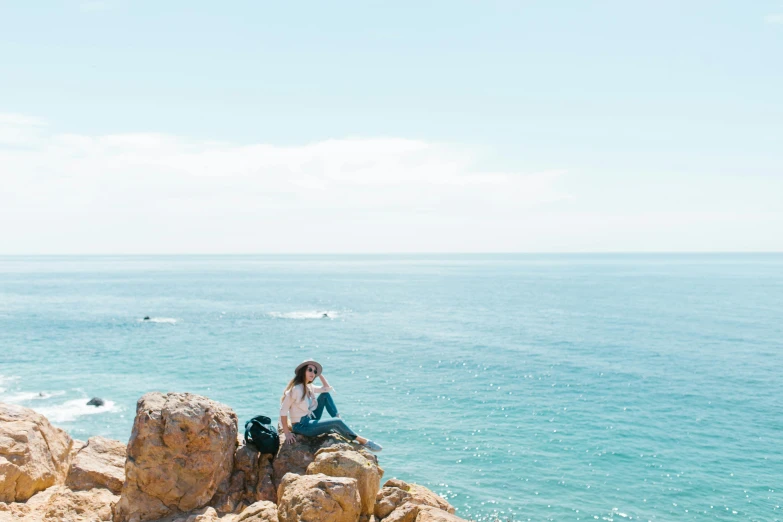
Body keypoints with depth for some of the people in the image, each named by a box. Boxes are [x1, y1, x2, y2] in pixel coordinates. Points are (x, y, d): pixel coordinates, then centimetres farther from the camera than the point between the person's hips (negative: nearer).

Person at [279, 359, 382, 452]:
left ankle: (338, 418, 0)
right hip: (302, 427, -9)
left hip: (310, 420, 9)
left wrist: (319, 374, 5)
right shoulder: (295, 389, -21)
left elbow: (327, 388, 16)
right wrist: (287, 433, -22)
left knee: (325, 395, 5)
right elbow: (283, 411, -21)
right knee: (337, 422, -19)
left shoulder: (309, 387, 6)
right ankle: (362, 440, -5)